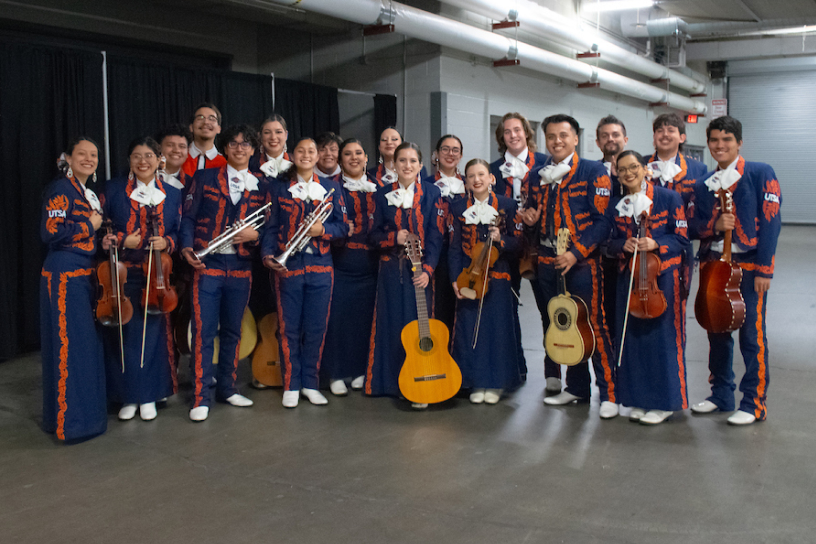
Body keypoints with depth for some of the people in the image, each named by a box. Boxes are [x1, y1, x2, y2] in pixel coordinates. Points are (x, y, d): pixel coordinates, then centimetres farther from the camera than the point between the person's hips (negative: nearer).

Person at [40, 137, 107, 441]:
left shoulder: (89, 194, 17)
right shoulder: (60, 189, -9)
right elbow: (51, 233, -20)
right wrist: (89, 226, -11)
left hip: (87, 275, 9)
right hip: (64, 275, -9)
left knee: (88, 344, 13)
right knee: (69, 346, -4)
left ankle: (88, 408, 25)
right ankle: (69, 421, 4)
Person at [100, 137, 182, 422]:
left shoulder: (172, 194, 8)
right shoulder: (113, 189, 4)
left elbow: (179, 232, 11)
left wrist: (167, 242, -10)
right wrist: (121, 240, -11)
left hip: (156, 277, 1)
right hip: (123, 274, -1)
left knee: (153, 334, 3)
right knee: (124, 334, 1)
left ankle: (148, 396, 16)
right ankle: (128, 397, 14)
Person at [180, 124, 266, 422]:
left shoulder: (260, 187, 10)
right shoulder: (205, 178, 6)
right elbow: (188, 217, 2)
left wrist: (255, 235, -10)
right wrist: (187, 247, -12)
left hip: (241, 267, 3)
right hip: (207, 264, -2)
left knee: (232, 330, 12)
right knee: (203, 331, -5)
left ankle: (227, 388, 25)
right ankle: (201, 398, 2)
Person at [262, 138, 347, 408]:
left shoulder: (331, 188, 9)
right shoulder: (279, 189, 6)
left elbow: (342, 226, 6)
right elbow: (271, 227, 4)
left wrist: (323, 229, -13)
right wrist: (268, 255, -12)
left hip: (321, 266, 1)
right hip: (288, 266, -1)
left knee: (316, 328, 6)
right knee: (289, 328, 3)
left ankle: (310, 384, 19)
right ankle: (291, 386, 14)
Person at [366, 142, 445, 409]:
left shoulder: (431, 193, 1)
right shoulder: (383, 194, 6)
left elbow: (435, 235, -4)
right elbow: (375, 234, 7)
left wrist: (427, 269, -14)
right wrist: (394, 237, -13)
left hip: (420, 269, -2)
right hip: (391, 269, 2)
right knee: (390, 324, 5)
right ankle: (389, 381, 17)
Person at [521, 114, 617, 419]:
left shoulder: (593, 172, -3)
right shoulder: (539, 177, 14)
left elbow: (604, 219, -10)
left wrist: (576, 253, -17)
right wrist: (530, 218, 1)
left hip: (583, 262, -6)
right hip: (548, 263, 6)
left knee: (594, 326, -6)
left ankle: (608, 394, 3)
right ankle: (577, 388, 24)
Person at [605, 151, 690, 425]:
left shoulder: (668, 198, -3)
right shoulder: (615, 205, 8)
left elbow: (682, 238, -3)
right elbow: (610, 242, 11)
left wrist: (656, 244, -19)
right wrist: (623, 245, -10)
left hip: (664, 277, -4)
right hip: (629, 277, 4)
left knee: (663, 337, 0)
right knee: (632, 337, 7)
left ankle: (664, 402, 11)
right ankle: (639, 399, 19)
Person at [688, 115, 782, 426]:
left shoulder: (760, 173, -4)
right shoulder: (703, 185, 12)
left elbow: (770, 222, -9)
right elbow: (692, 226, 9)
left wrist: (764, 269, -14)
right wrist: (714, 225, -13)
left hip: (748, 266, -5)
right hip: (713, 265, 5)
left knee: (752, 335, -2)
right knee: (717, 331, 11)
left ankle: (754, 404, 9)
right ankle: (721, 395, 25)